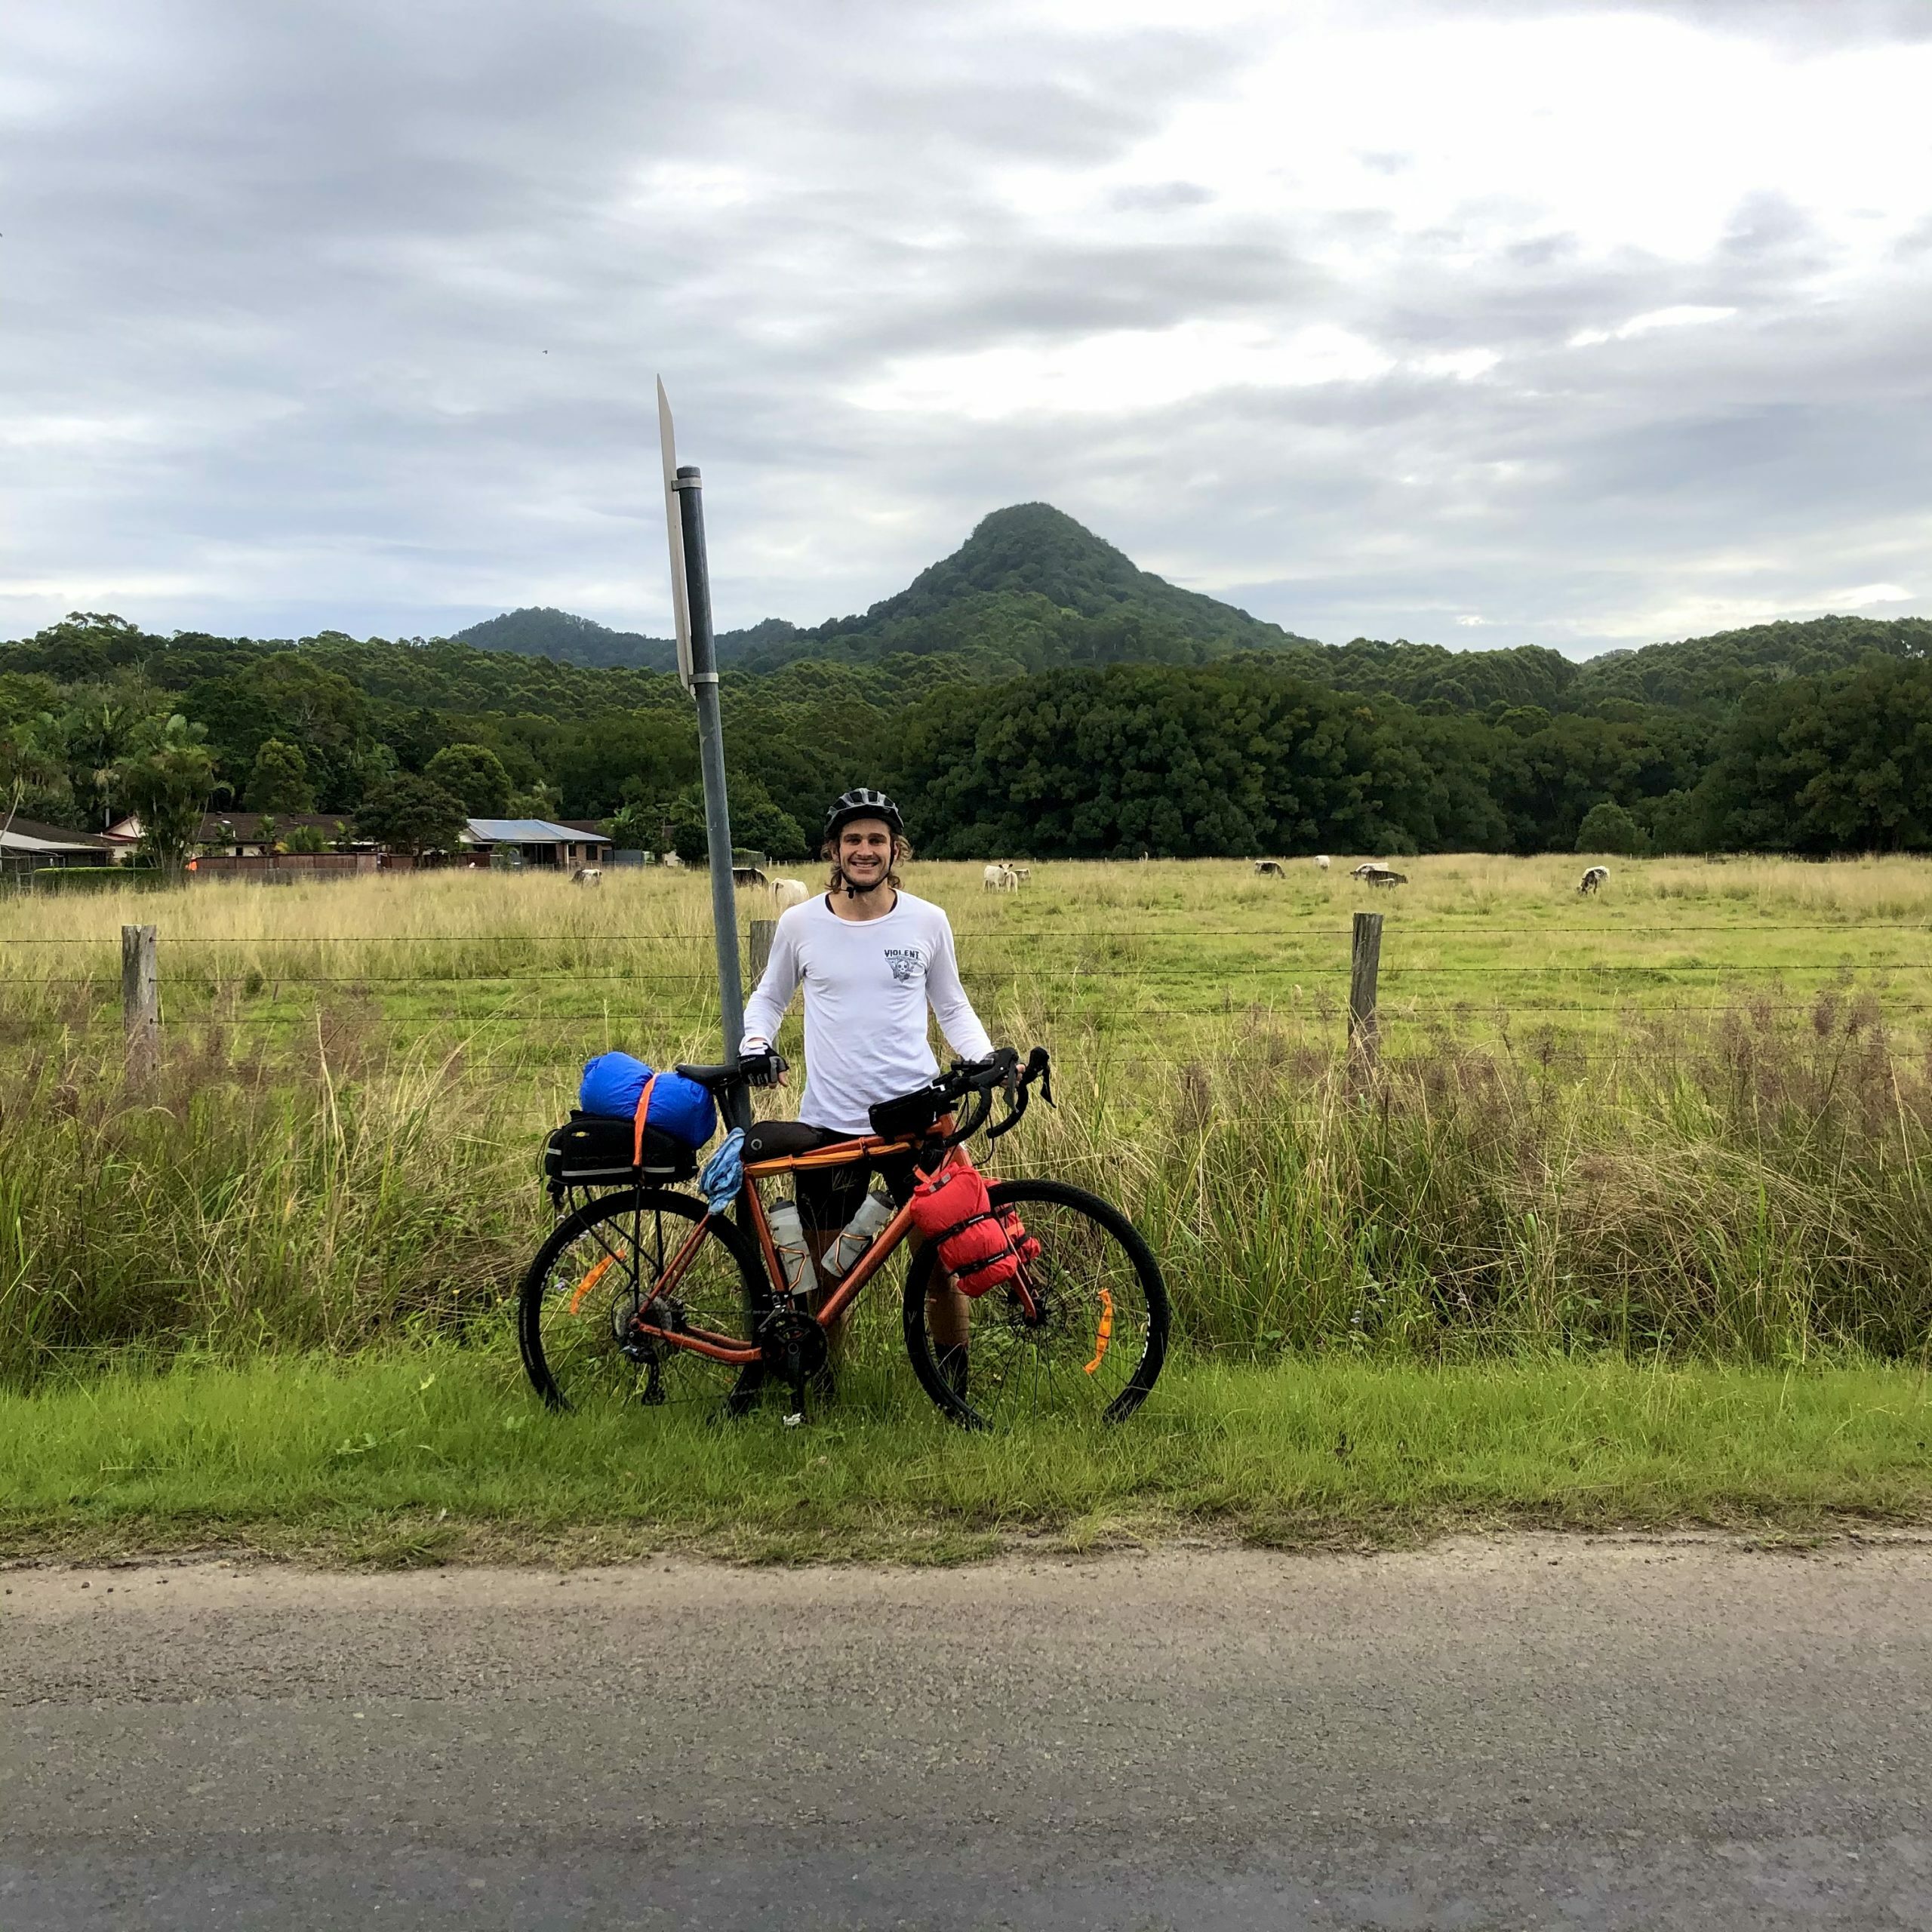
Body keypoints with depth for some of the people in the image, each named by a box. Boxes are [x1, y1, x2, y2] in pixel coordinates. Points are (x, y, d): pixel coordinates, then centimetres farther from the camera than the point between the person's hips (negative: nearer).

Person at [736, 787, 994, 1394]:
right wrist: (755, 1044, -5)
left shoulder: (927, 921, 1)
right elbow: (769, 998, 15)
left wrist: (987, 1058, -5)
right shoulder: (800, 923, 1)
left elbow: (952, 1008, 12)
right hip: (828, 1123, 0)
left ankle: (955, 1394, 24)